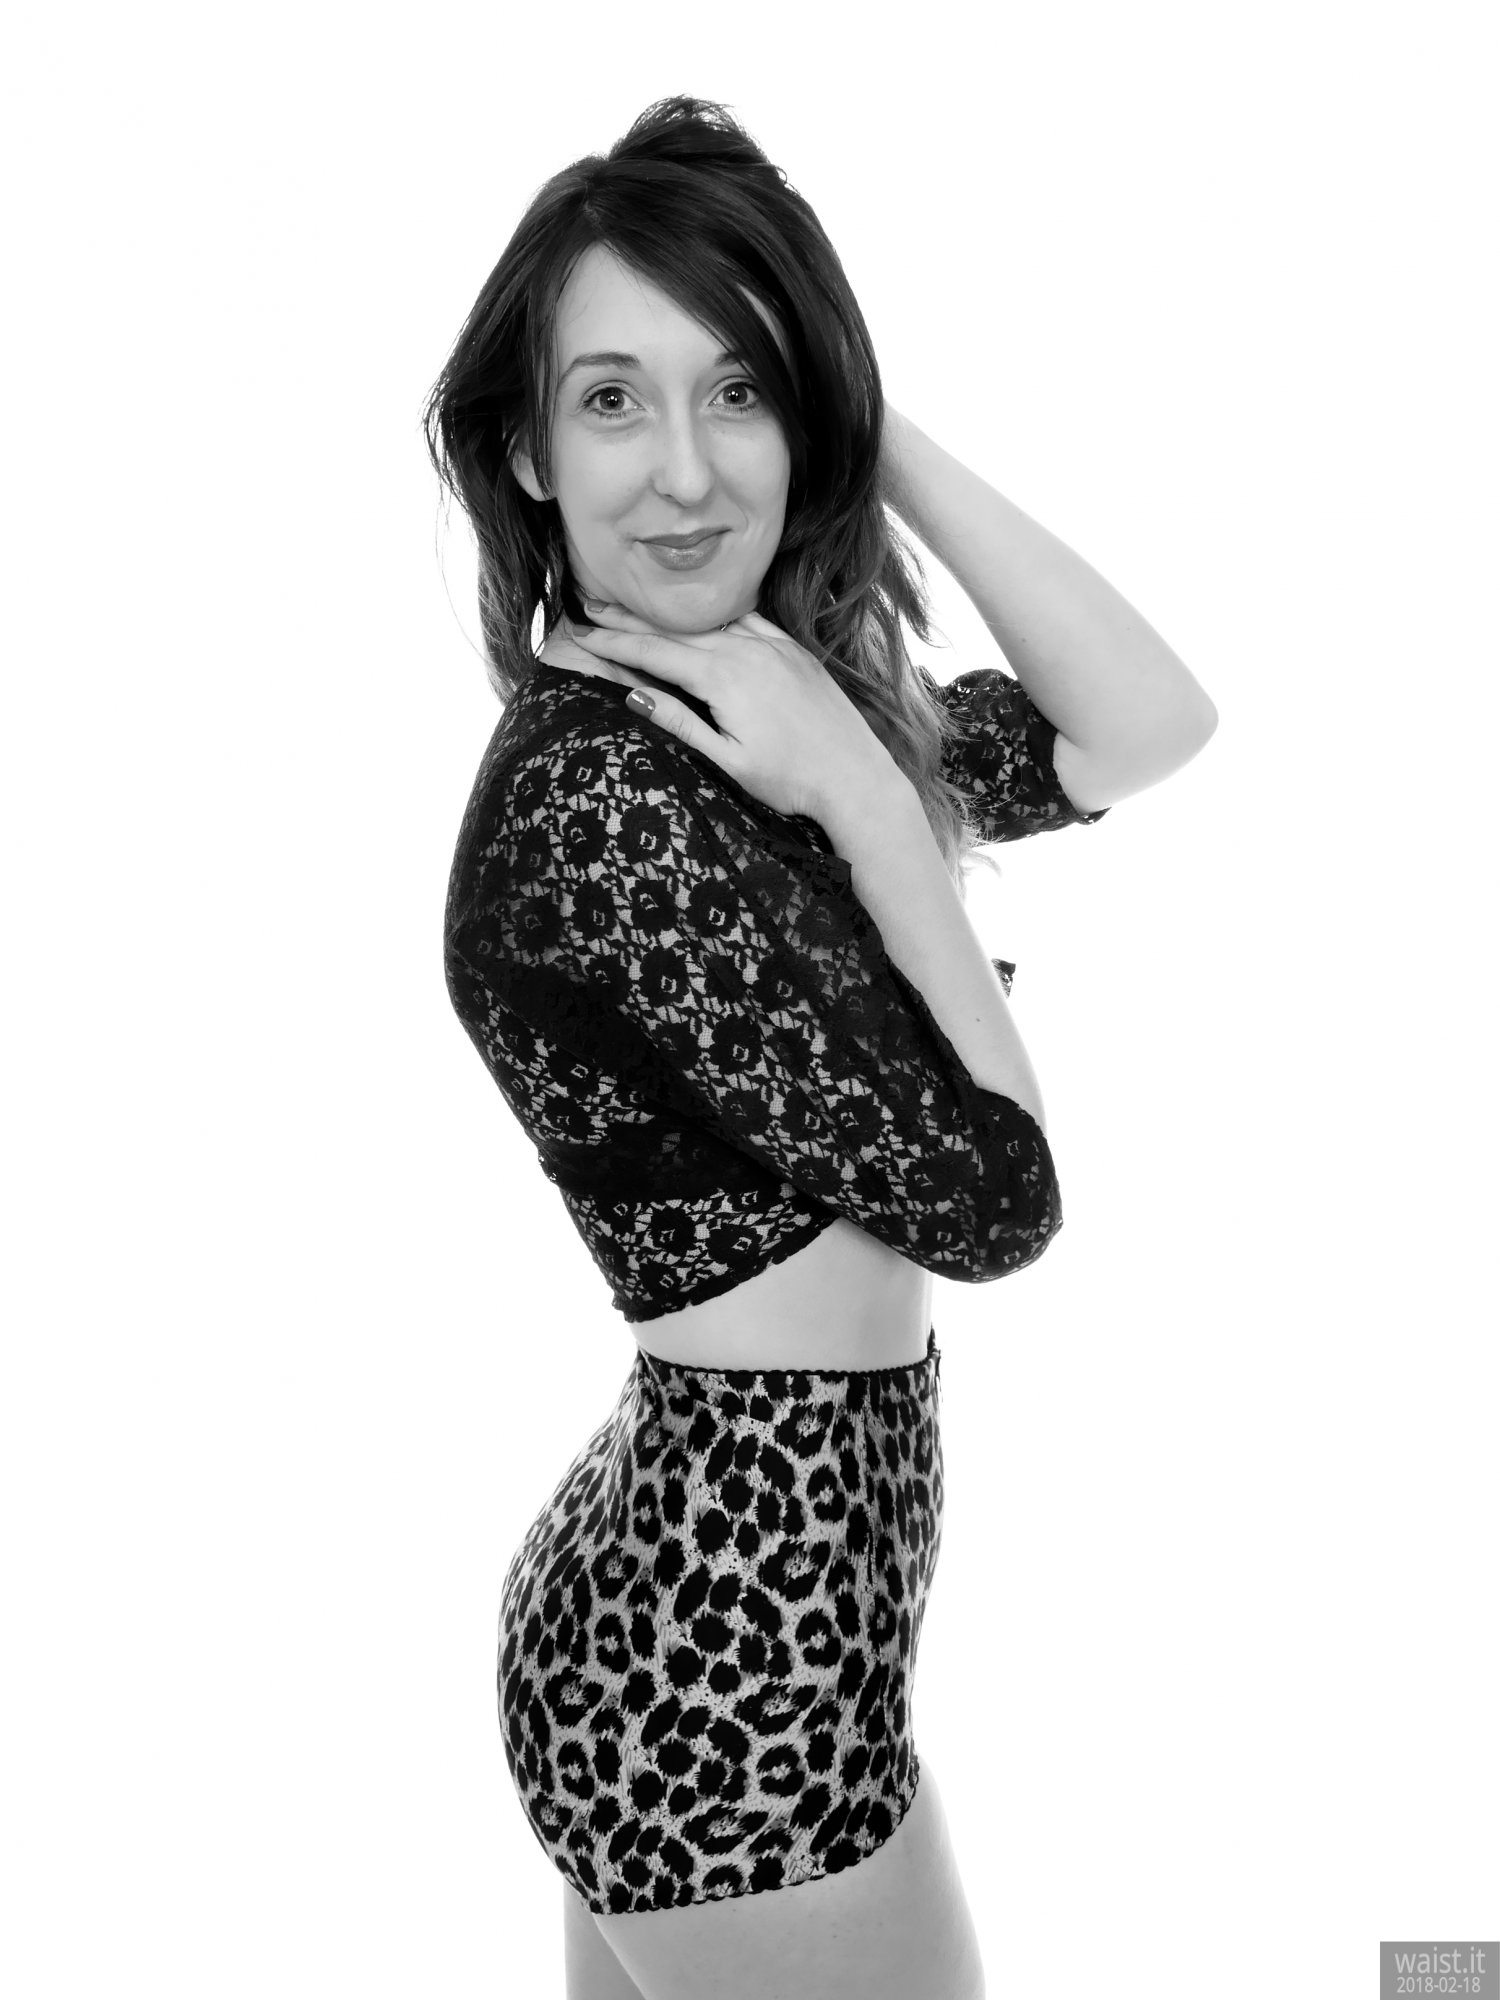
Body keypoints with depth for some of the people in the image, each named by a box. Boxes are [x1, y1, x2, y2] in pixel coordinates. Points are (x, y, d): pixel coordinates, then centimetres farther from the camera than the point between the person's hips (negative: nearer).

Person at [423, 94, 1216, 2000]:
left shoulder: (770, 699, 5)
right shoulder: (597, 790, -23)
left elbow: (1143, 729, -2)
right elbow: (992, 1196, -21)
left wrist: (878, 430, -5)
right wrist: (869, 798, -20)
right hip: (741, 1631, -8)